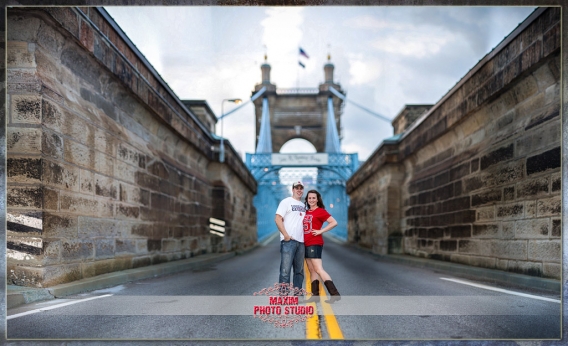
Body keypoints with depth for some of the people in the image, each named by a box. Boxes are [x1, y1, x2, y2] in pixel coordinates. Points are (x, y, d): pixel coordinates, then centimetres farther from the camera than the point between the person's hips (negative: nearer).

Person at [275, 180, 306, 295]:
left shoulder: (304, 205, 18)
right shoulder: (286, 202, -1)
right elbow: (278, 219, -9)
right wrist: (286, 235, -15)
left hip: (301, 241, 7)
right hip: (288, 241, -7)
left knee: (299, 270, 11)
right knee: (285, 269, -9)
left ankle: (297, 293, 19)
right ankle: (283, 294, -6)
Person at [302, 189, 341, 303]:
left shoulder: (320, 211, -6)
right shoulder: (306, 212, 14)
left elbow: (334, 222, -14)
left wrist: (321, 231, -15)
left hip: (315, 244, -8)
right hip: (306, 244, 8)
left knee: (319, 270, -13)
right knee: (312, 271, 9)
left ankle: (335, 294, -13)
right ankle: (315, 295, 14)